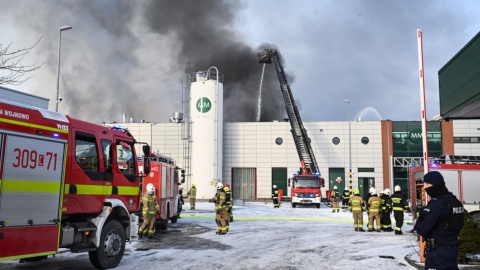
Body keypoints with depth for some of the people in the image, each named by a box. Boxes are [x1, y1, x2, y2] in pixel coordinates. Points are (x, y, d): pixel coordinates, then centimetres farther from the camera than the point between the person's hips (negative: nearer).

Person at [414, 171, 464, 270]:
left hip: (438, 251, -9)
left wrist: (418, 224, -1)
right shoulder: (455, 201, 9)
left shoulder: (436, 203, -20)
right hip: (452, 248, 9)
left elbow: (422, 229, -23)